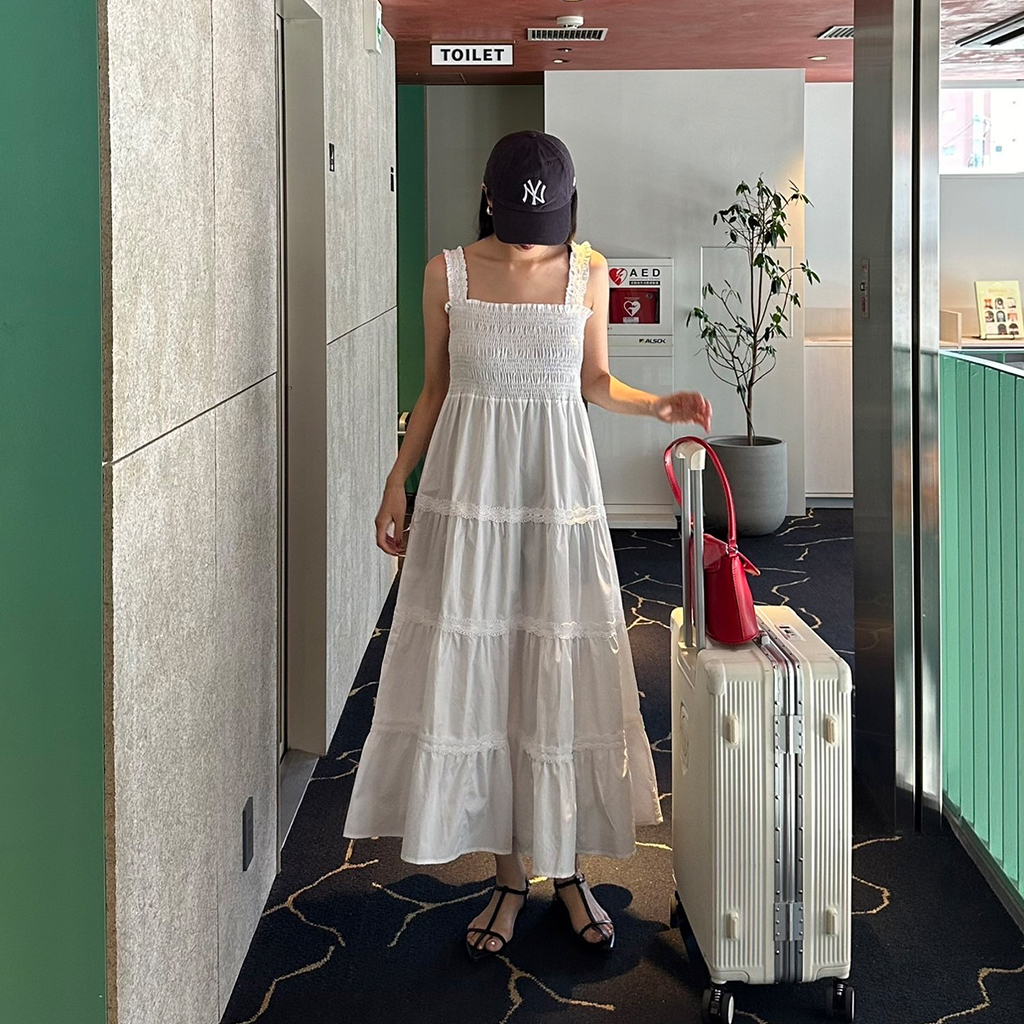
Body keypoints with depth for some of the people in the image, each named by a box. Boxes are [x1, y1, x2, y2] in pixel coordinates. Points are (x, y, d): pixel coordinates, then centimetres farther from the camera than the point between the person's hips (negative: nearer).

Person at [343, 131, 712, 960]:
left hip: (558, 487, 0)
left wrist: (659, 406, -7)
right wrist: (399, 479, 2)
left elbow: (594, 382, 10)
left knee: (562, 675, 2)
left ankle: (568, 867, 18)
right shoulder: (449, 273, 0)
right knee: (474, 673, 1)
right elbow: (436, 388, 7)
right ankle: (510, 874, 14)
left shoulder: (588, 271, 1)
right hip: (469, 487, 0)